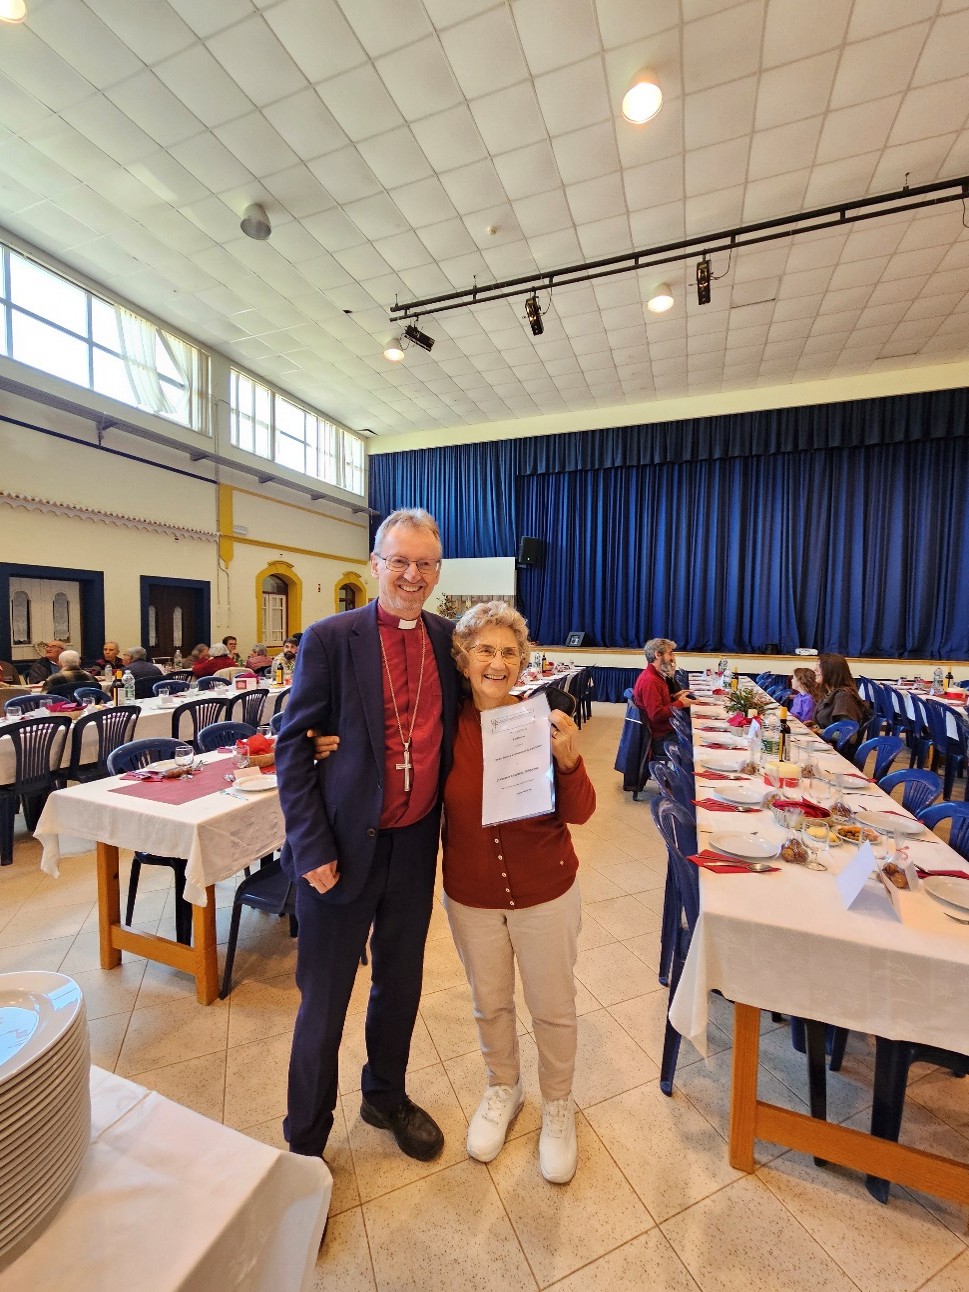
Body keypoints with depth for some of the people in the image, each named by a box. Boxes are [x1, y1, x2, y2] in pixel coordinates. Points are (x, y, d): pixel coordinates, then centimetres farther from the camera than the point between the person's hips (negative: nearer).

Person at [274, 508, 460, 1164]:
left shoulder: (447, 637, 2)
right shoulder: (331, 638, -11)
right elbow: (292, 746, -10)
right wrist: (312, 848, -13)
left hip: (417, 843, 5)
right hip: (344, 846, -4)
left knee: (401, 982, 24)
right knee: (324, 999, 15)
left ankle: (387, 1096, 51)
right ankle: (305, 1140, 43)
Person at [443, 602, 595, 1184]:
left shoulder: (541, 721, -17)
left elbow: (579, 814, -17)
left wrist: (569, 760, -37)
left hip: (545, 894, -2)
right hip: (471, 896, 2)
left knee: (554, 1008, 19)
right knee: (491, 1003, 24)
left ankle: (558, 1104, 49)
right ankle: (504, 1089, 54)